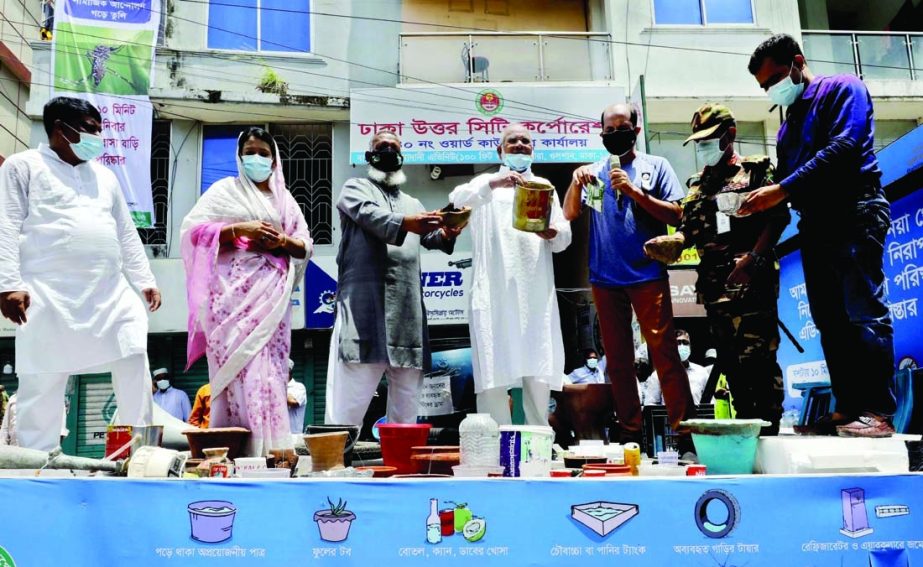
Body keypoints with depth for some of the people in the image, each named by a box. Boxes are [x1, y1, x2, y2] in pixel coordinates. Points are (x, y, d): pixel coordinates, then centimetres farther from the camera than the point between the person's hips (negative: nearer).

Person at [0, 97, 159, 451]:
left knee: (134, 363, -2)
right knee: (43, 381, -3)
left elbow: (126, 234, 23)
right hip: (50, 295, -5)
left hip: (112, 293, 5)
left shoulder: (104, 176, 23)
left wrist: (145, 281, 15)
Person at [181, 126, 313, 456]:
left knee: (270, 366, 1)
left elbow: (306, 245, 16)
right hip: (236, 290, -4)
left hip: (272, 294, 4)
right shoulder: (225, 189, 9)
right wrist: (240, 229, -12)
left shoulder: (284, 198, 19)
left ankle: (271, 447, 4)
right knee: (241, 365, -12)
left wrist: (283, 241, -5)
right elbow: (193, 229, -2)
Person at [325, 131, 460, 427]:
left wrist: (447, 233, -13)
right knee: (350, 402, -8)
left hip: (407, 310, 6)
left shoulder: (412, 203, 28)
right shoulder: (356, 188, 12)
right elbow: (369, 214, -10)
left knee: (406, 404, 8)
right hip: (364, 303, -5)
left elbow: (429, 237, 11)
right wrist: (403, 223, -30)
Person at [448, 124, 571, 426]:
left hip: (536, 294, 3)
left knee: (539, 373, 1)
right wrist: (493, 183, -25)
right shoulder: (486, 182, 15)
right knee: (493, 375, -6)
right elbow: (457, 199, -7)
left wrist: (553, 233, -11)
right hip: (494, 293, -2)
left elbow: (565, 237, 13)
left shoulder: (545, 186, 22)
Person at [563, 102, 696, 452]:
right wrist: (576, 183, -12)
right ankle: (630, 433, 15)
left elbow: (675, 214, -1)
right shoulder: (595, 172, 15)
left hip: (648, 275, -3)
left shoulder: (655, 166, 8)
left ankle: (684, 431, -2)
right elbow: (570, 214, 6)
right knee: (617, 358, 7)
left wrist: (634, 192, -11)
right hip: (605, 278, 3)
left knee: (664, 352, -7)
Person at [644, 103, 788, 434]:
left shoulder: (757, 170, 4)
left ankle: (768, 431, -3)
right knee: (731, 363, 10)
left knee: (757, 359, -9)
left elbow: (778, 217, -6)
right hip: (714, 285, 6)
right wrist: (671, 243, -7)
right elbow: (689, 230, 16)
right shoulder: (698, 186, 21)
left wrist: (753, 258, -18)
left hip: (752, 282, -6)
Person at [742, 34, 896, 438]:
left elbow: (842, 148, -16)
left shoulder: (842, 90, 2)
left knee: (865, 313, -12)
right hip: (815, 223, 8)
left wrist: (782, 189, -19)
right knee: (831, 321, 5)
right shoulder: (789, 122, 24)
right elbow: (784, 183, 22)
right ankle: (847, 409, 8)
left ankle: (879, 414, -11)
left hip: (854, 213, -8)